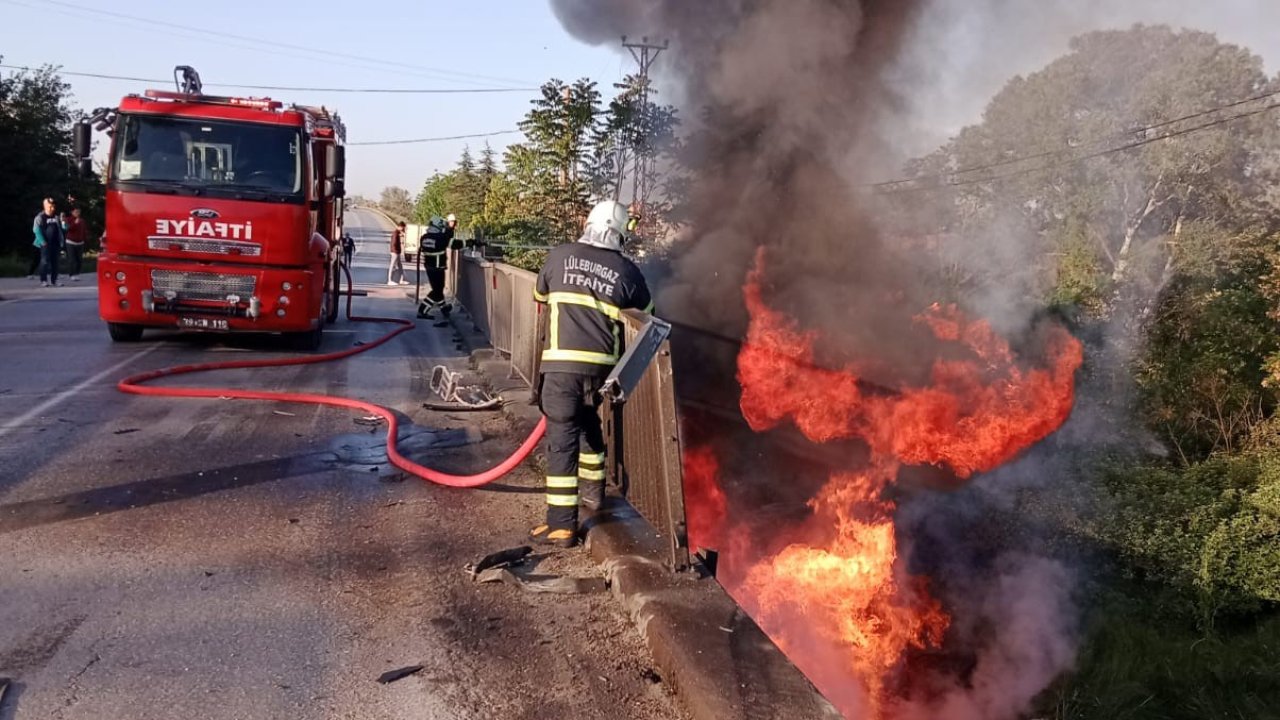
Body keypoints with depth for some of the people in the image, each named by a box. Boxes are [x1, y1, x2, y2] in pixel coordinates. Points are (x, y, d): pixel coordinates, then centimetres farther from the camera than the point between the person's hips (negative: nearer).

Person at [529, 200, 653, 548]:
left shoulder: (560, 256, 3)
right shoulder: (627, 271, 4)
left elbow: (540, 295, 22)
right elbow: (645, 310, 21)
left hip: (563, 362, -3)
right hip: (601, 364, 3)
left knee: (562, 439, -2)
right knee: (589, 422, 26)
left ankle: (562, 525, -2)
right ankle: (592, 490, 42)